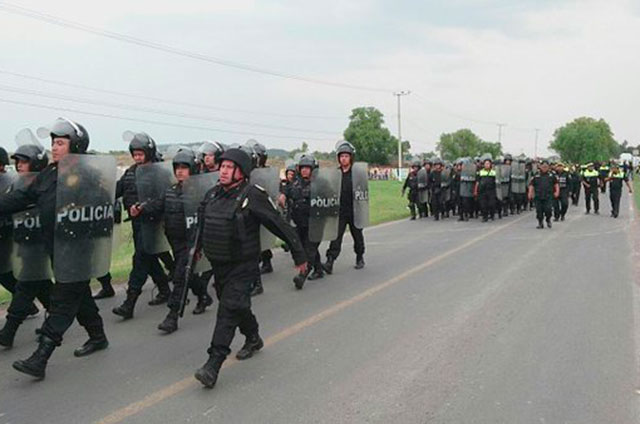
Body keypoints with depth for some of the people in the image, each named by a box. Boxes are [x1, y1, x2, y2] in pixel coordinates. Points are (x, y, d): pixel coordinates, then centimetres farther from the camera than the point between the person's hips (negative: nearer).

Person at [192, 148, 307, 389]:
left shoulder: (252, 197, -16)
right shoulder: (212, 194, 5)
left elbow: (280, 226, -12)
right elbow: (202, 224, 22)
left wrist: (299, 255, -9)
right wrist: (198, 248, 30)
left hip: (242, 265, -7)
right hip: (218, 264, 7)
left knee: (230, 308, -14)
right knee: (238, 305, 19)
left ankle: (213, 364, -15)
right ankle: (253, 339, 43)